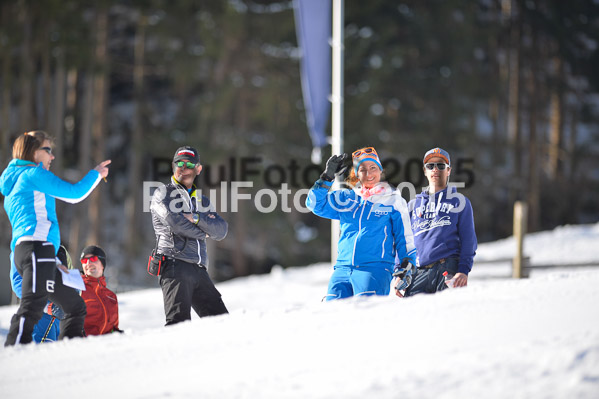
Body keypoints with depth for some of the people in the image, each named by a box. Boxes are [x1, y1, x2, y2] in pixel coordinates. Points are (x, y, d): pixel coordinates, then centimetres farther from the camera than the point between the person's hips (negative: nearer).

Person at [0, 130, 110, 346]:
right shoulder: (33, 173, 1)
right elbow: (74, 193, 1)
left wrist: (53, 262, 30)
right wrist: (96, 173, 19)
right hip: (37, 247, -10)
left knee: (75, 306, 15)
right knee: (33, 307, -25)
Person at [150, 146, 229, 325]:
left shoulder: (202, 200, 25)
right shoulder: (163, 194, 7)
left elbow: (221, 231, 9)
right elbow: (175, 223, -11)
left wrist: (196, 218, -6)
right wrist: (203, 232, 3)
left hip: (199, 270, 7)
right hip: (175, 265, -7)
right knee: (179, 322, -21)